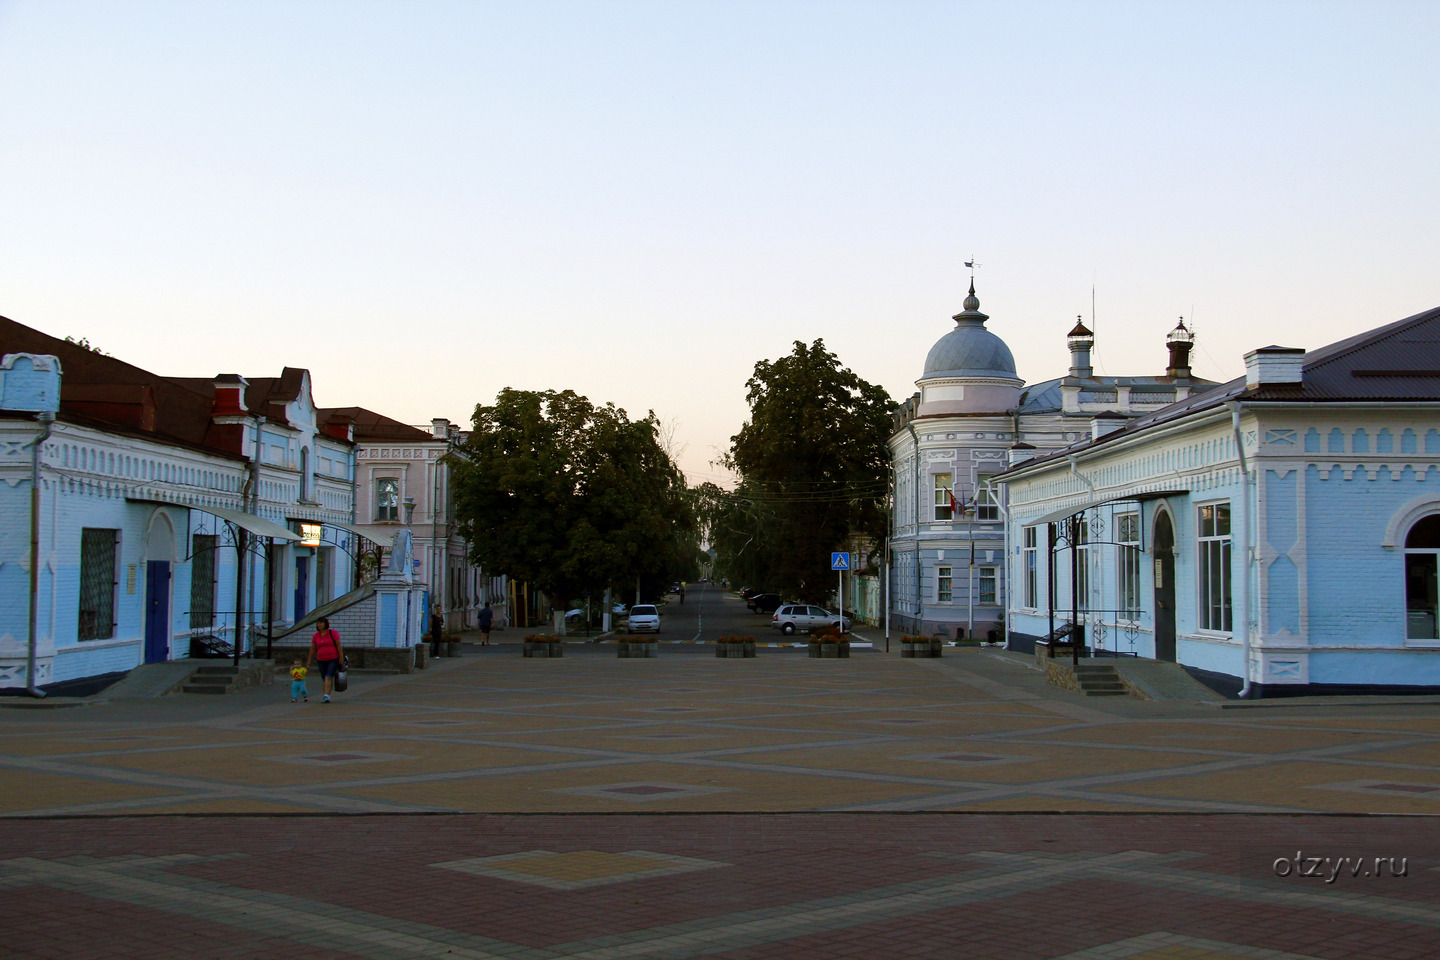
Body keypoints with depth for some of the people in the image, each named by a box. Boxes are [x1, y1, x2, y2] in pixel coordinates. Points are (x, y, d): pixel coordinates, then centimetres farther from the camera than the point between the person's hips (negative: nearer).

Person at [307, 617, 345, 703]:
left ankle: (326, 696, -23)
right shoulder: (316, 636, 5)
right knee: (324, 679, 7)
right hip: (321, 660, 4)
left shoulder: (333, 633, -6)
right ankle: (325, 697, 15)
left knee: (329, 677, -17)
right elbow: (312, 649, 10)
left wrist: (341, 658, -10)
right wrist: (309, 661, 11)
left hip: (333, 659, -4)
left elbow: (339, 646, -6)